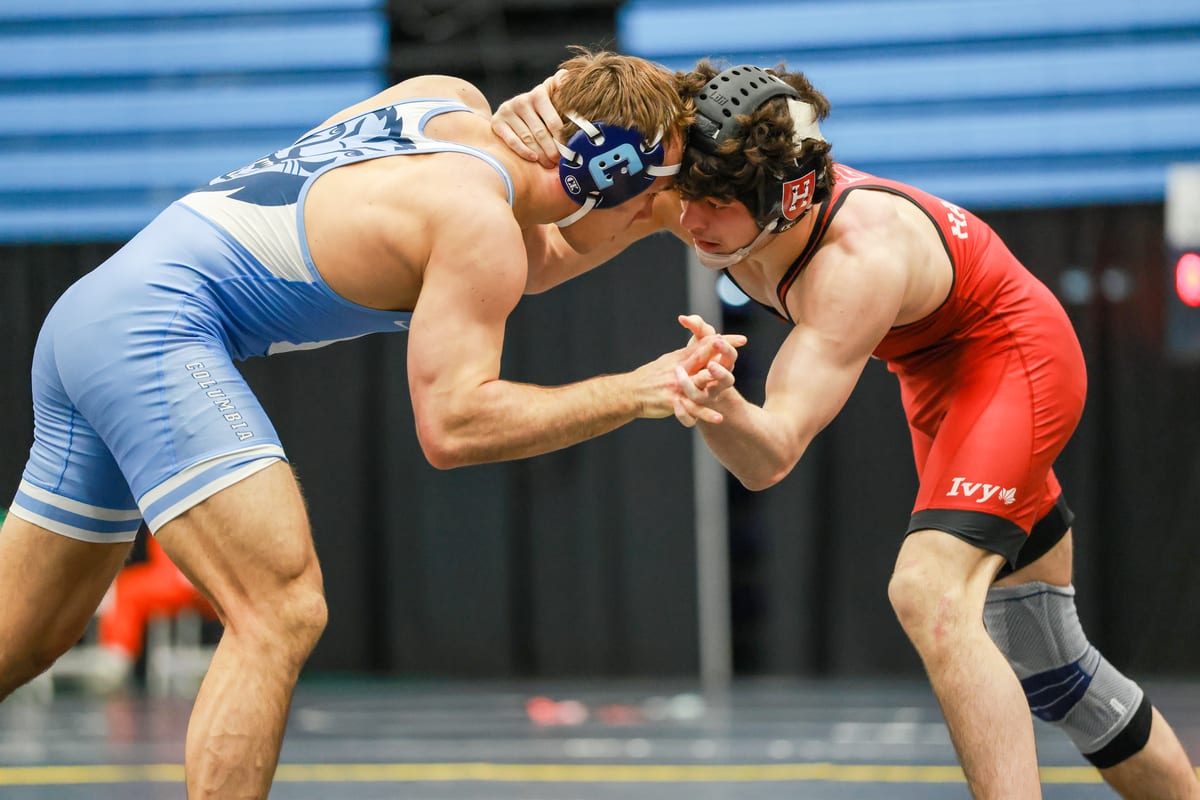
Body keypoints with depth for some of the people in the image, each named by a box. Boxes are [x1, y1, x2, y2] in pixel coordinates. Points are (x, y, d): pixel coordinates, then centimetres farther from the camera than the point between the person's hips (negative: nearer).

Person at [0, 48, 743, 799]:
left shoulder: (451, 98, 10)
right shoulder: (480, 222, -14)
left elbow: (521, 264, 28)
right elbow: (451, 425, -20)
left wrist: (658, 212, 16)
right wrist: (637, 392, -18)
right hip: (153, 325, -10)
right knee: (284, 611, -19)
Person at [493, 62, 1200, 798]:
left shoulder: (858, 255, -39)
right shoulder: (699, 199, -21)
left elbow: (770, 457, -45)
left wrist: (724, 406, -68)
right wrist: (529, 118, -37)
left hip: (1013, 360, -8)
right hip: (939, 371, 8)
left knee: (930, 595, -31)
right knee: (1040, 666, 15)